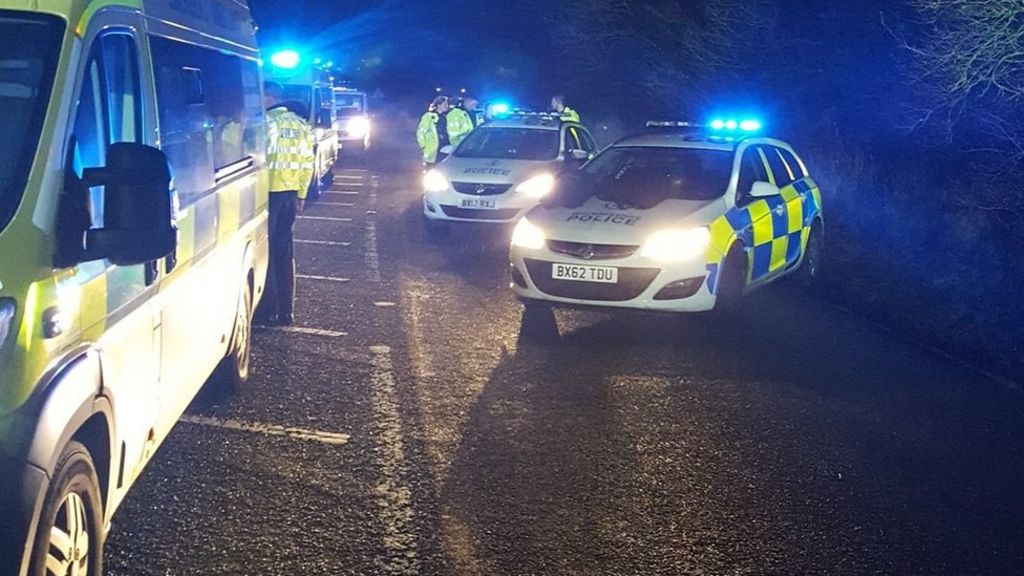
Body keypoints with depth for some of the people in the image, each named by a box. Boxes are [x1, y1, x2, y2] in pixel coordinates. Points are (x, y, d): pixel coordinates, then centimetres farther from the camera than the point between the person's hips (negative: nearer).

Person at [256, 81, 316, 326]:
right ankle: (285, 311, 15)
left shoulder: (267, 122, -13)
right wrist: (301, 193, 17)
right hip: (291, 192, 7)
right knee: (285, 251, 12)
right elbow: (308, 161, 12)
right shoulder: (300, 125, 10)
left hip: (269, 192, -7)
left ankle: (267, 309, 1)